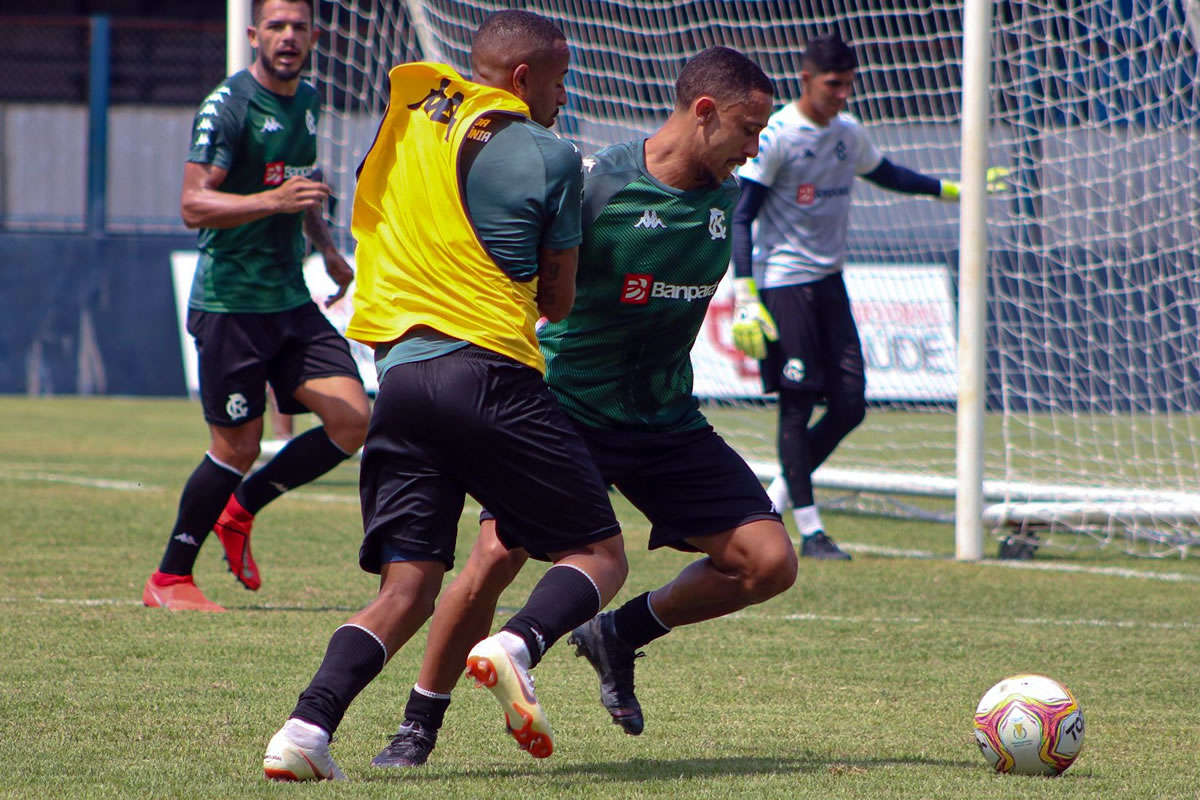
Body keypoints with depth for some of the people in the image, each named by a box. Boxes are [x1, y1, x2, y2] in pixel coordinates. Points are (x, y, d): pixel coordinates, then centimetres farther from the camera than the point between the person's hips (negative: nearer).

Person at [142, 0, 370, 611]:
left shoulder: (307, 101, 12)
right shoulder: (227, 106, -13)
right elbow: (194, 204, -20)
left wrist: (325, 247, 27)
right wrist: (274, 200, -31)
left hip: (291, 298, 7)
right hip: (229, 302, -7)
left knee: (352, 420, -6)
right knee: (237, 446, -5)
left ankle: (240, 512, 15)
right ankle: (169, 580, 12)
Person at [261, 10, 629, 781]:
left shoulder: (408, 116, 15)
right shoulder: (550, 158, 2)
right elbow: (559, 300, 9)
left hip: (400, 368, 5)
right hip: (492, 374, -5)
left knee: (407, 590, 7)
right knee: (599, 555, 6)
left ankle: (307, 725, -14)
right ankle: (517, 644, -24)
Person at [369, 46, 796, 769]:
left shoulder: (728, 198, 3)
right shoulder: (594, 183, -17)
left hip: (666, 417, 5)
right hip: (565, 404, -5)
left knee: (770, 563, -7)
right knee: (497, 556, -21)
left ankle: (620, 636, 15)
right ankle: (421, 724, 1)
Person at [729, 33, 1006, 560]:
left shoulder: (849, 134, 9)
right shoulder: (774, 137, -11)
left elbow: (885, 175, 30)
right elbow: (741, 217, -12)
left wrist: (952, 190, 25)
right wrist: (745, 297, -19)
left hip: (830, 283, 7)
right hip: (784, 284, -7)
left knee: (849, 406, 0)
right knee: (797, 405, -7)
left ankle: (776, 498, 17)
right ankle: (810, 531, -3)